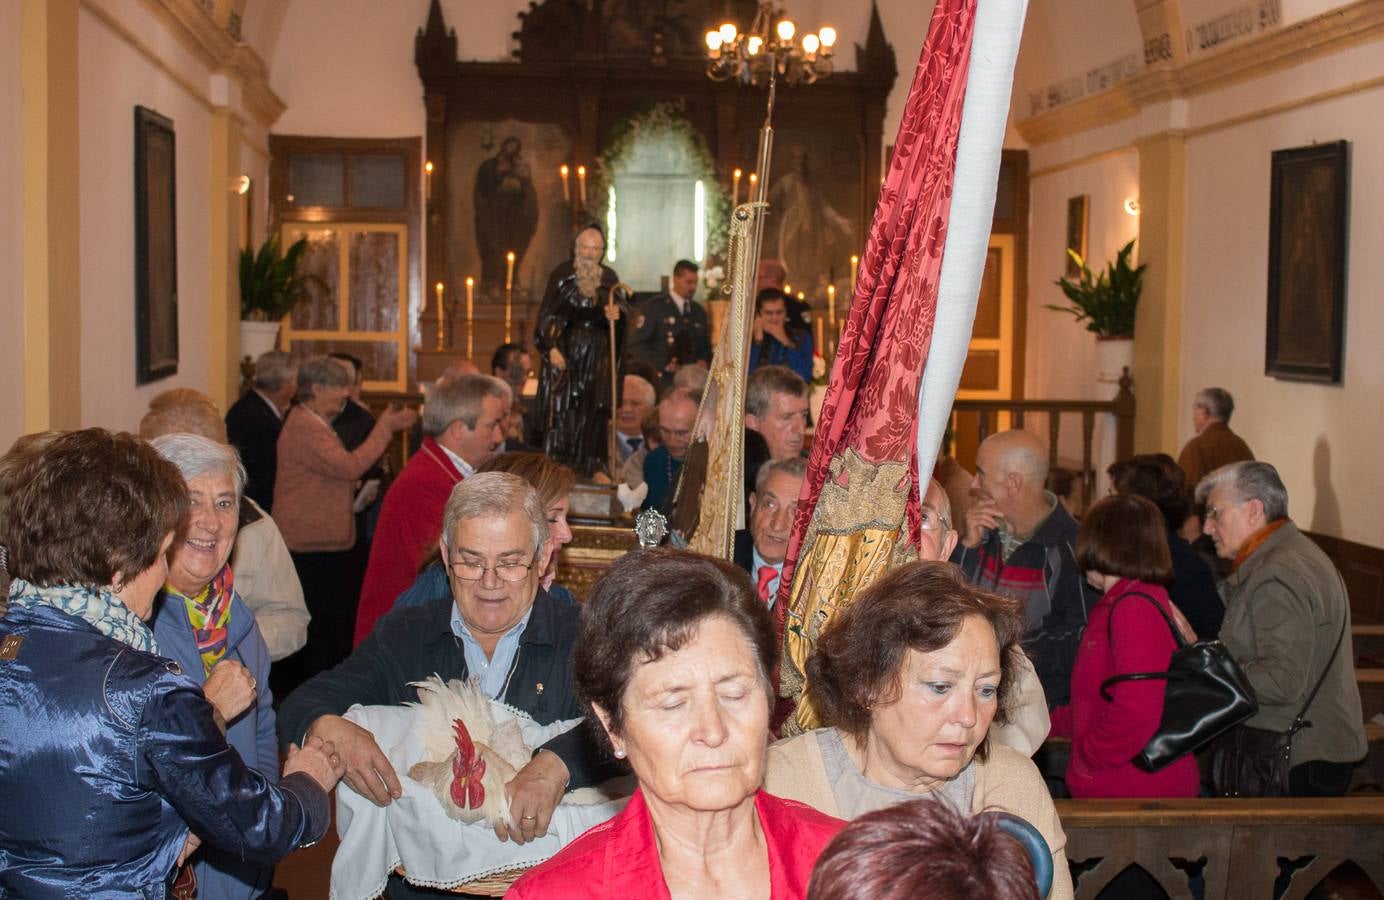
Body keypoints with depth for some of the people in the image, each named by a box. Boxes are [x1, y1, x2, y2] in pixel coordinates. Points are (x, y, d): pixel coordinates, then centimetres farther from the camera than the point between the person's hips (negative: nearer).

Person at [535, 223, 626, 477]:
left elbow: (618, 319, 5)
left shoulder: (609, 277, 4)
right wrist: (552, 348, -16)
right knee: (561, 409, -3)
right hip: (565, 349, -2)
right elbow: (546, 315, -5)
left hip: (598, 354, 2)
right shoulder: (562, 274, -4)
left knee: (593, 413, 1)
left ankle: (589, 470, 8)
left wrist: (615, 316, -18)